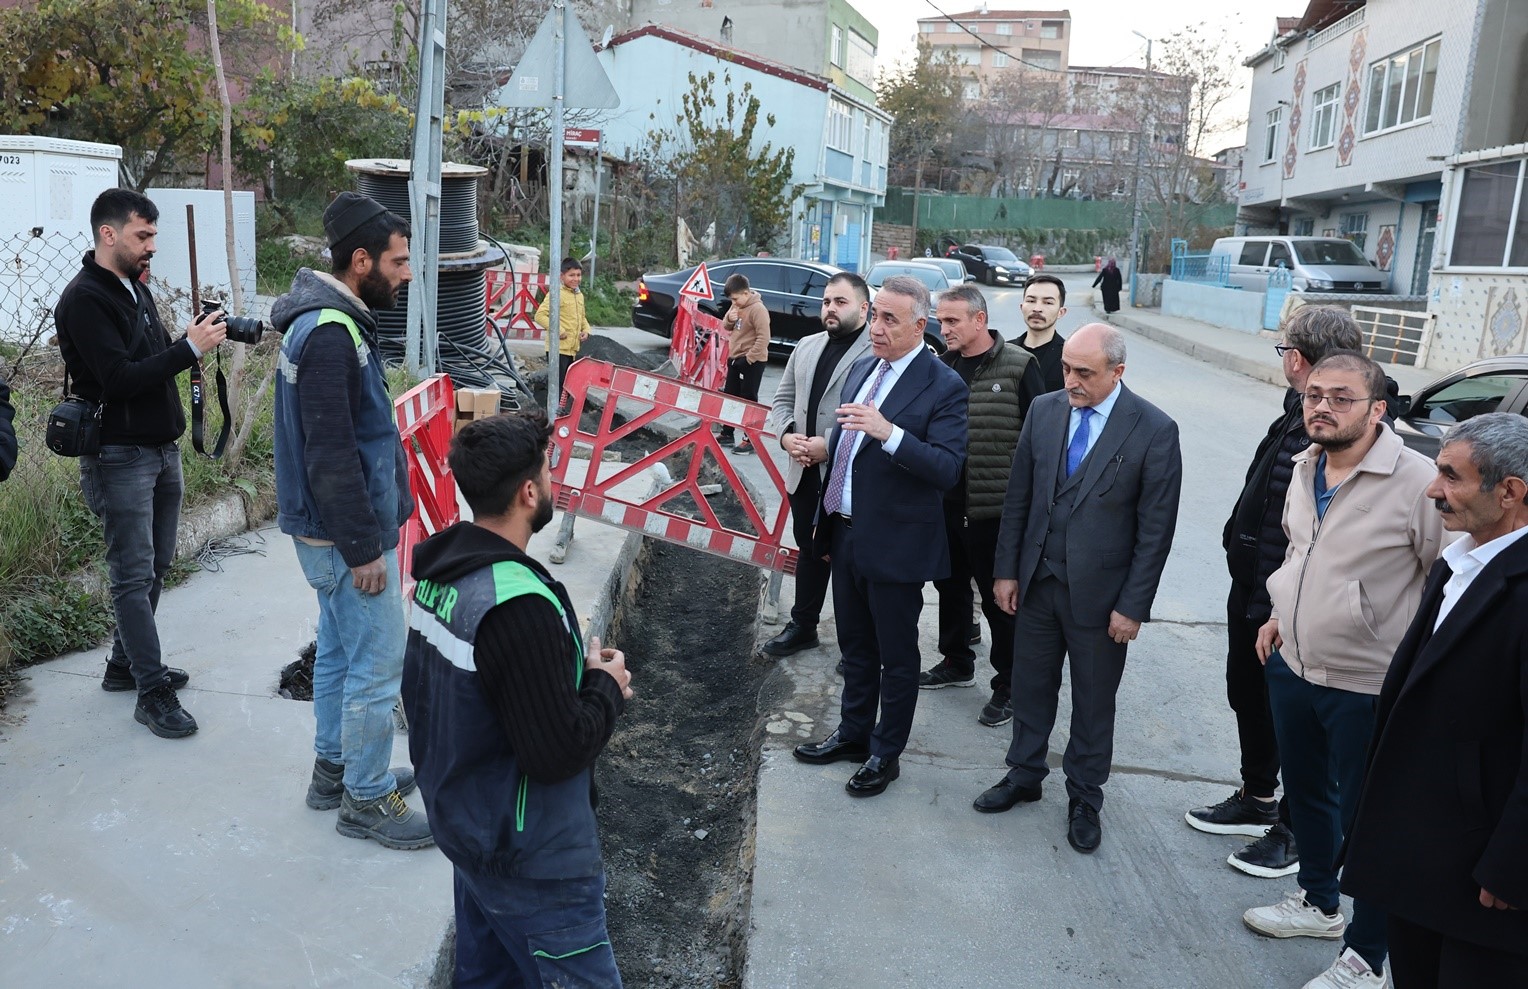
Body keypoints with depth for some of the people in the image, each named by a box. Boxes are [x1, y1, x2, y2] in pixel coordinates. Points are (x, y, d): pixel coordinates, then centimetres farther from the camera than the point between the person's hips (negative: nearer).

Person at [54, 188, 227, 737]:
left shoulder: (137, 288, 13)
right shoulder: (84, 299, -15)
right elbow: (119, 378, -22)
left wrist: (194, 339, -2)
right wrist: (189, 348, -24)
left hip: (163, 449, 9)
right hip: (120, 457, -9)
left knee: (155, 567, 15)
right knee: (134, 576, -4)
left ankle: (126, 665, 29)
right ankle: (153, 693, 1)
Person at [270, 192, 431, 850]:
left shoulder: (333, 320, 9)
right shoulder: (329, 334, -23)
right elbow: (331, 455, -25)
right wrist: (363, 548, -21)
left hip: (330, 531, 10)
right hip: (347, 534, -10)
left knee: (340, 651, 20)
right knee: (377, 665, 0)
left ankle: (335, 769, 35)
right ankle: (367, 800, 14)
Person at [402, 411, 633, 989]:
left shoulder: (440, 569, -2)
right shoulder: (519, 606, -30)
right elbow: (559, 753, -26)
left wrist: (574, 667, 4)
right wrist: (606, 687, -10)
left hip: (462, 820, 9)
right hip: (529, 860, -9)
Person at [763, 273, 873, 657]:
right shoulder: (806, 347, 13)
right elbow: (782, 400, 16)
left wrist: (830, 445, -21)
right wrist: (787, 436, -3)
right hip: (804, 473, 7)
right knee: (809, 551, 20)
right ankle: (802, 626, 35)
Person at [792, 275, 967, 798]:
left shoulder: (943, 386, -16)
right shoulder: (861, 368, 7)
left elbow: (947, 470, -24)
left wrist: (888, 431, -36)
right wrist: (827, 522, 18)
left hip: (896, 544, -7)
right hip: (847, 534, 7)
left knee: (896, 657, 10)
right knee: (855, 647, 22)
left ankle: (885, 754, 27)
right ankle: (853, 733, 40)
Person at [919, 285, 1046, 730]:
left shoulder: (1018, 367, -10)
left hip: (995, 507, -6)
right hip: (945, 501, 6)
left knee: (999, 596, 4)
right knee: (950, 585, 19)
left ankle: (1009, 686, 18)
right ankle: (956, 663, 38)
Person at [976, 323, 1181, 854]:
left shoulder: (1154, 430, -14)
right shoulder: (1043, 410, -2)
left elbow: (1156, 528, -11)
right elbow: (1018, 497, 4)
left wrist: (1133, 606, -11)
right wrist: (1006, 570, 3)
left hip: (1099, 593, -3)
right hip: (1037, 583, 4)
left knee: (1093, 702, 13)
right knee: (1030, 687, 17)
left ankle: (1084, 798, 32)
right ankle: (1024, 775, 38)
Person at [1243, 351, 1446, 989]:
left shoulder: (1417, 483, -21)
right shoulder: (1305, 468, 2)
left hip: (1368, 687, -7)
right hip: (1292, 665, 7)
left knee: (1365, 818, 8)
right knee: (1306, 791, 24)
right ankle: (1318, 903, 47)